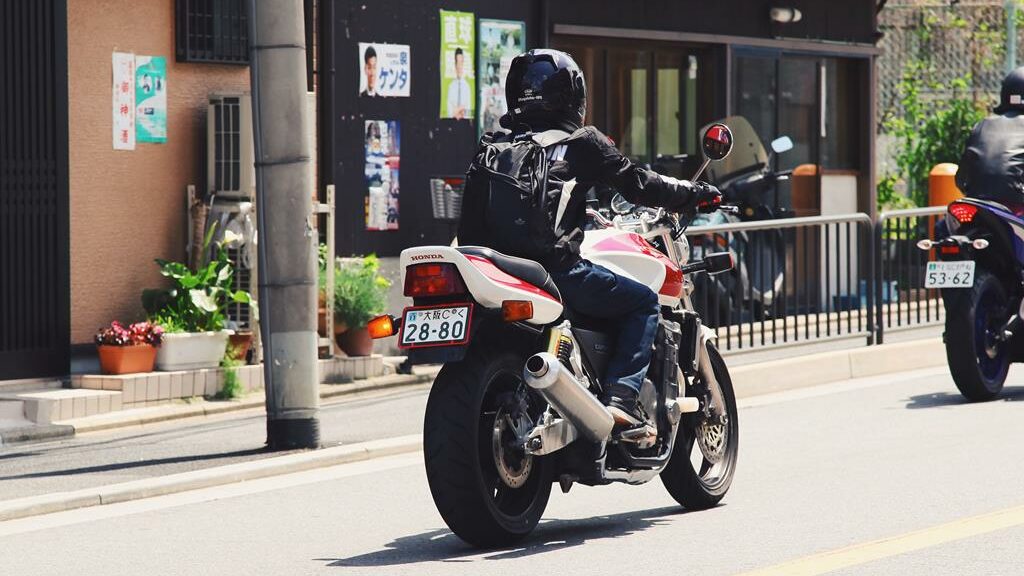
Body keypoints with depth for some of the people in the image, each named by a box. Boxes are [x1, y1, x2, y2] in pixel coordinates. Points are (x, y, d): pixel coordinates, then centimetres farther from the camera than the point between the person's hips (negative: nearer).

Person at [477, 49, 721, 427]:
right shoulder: (582, 143, -1)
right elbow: (637, 184, 3)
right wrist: (695, 195, 19)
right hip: (558, 267, -6)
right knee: (643, 302, 11)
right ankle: (621, 399, -5)